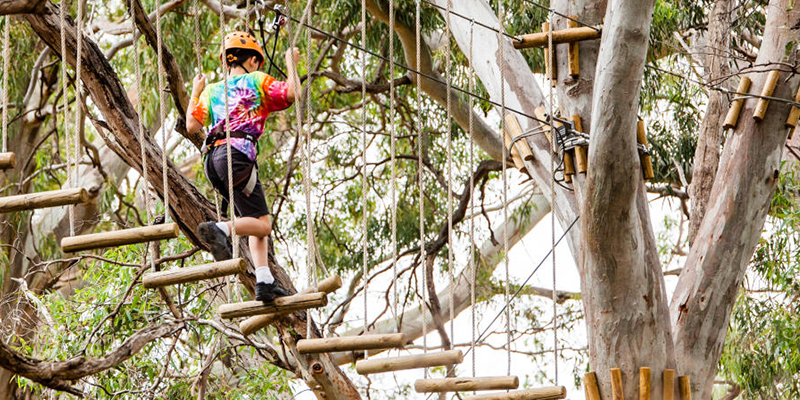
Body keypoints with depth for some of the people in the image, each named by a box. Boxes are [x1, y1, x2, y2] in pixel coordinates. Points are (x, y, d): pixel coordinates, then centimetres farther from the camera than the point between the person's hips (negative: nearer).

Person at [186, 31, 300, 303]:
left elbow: (192, 125, 17)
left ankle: (264, 282, -1)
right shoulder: (257, 81, 12)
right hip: (238, 153, -6)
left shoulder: (212, 90, 25)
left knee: (256, 221, 11)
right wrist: (291, 64, 17)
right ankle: (219, 229, -36)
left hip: (212, 158, 6)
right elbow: (292, 94, 0)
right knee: (262, 224, -8)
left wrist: (195, 93, 32)